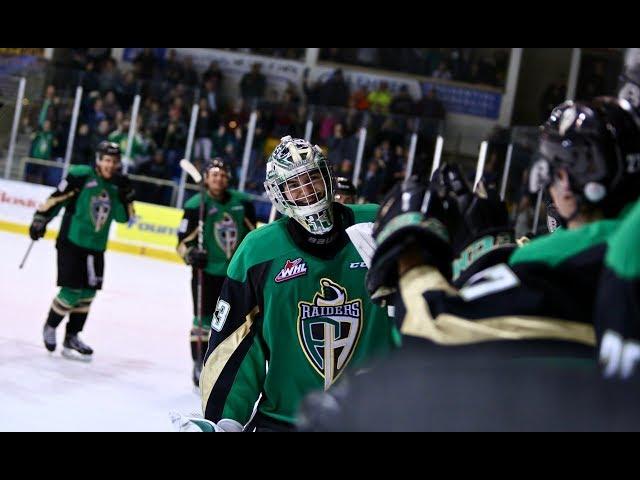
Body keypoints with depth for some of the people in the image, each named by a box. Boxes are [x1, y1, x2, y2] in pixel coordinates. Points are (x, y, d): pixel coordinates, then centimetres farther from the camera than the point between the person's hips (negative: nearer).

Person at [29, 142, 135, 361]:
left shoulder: (117, 185, 6)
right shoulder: (80, 176, -12)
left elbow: (123, 217, 1)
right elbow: (56, 198, -7)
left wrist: (126, 194, -11)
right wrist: (40, 218, -9)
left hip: (96, 248, 6)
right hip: (71, 242, -6)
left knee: (87, 293, 7)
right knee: (72, 291, -9)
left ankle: (71, 337, 18)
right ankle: (50, 327, 15)